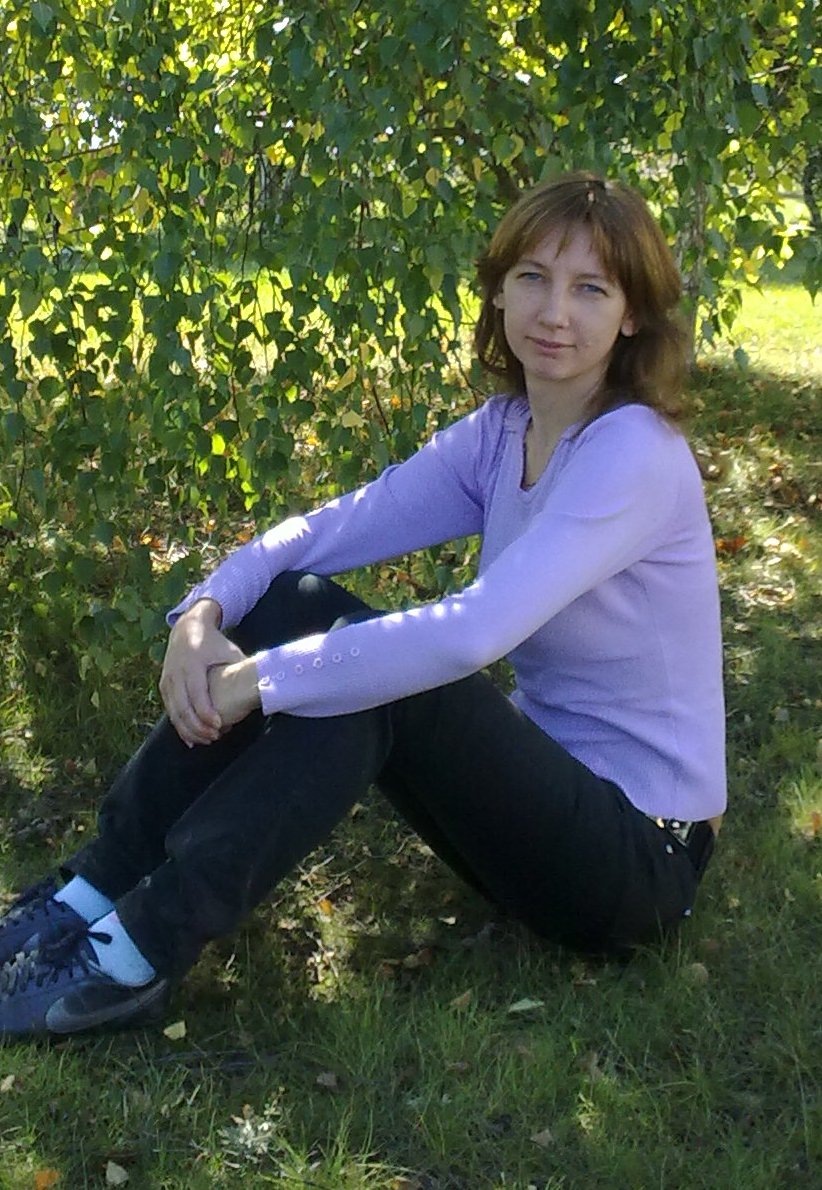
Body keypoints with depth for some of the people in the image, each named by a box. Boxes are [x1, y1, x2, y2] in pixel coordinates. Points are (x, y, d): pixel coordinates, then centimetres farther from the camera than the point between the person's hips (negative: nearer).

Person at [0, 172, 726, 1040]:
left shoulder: (635, 455, -22)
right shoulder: (501, 430, 1)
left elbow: (474, 632, -35)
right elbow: (329, 528, -5)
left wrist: (260, 680, -30)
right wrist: (204, 611, -24)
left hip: (642, 853, -7)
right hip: (548, 781, 7)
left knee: (377, 681, -29)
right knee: (293, 603, -9)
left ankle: (141, 953, -20)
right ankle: (98, 890, -6)